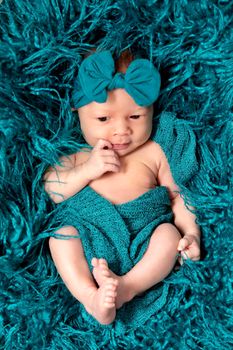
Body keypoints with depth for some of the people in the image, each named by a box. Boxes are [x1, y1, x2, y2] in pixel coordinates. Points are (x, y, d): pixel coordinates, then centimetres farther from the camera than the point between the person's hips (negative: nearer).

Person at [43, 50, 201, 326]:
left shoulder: (153, 153, 9)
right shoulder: (78, 157, 10)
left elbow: (177, 194, 12)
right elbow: (50, 190, 1)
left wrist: (191, 231, -3)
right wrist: (87, 170, -12)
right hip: (92, 246, 0)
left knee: (170, 233, -24)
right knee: (61, 234, -23)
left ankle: (128, 286, -39)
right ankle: (91, 297, -39)